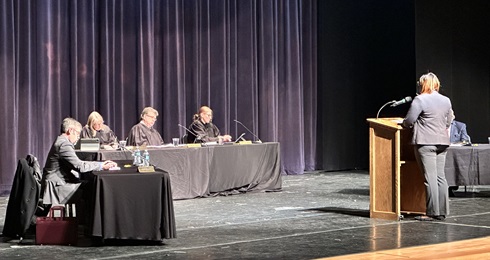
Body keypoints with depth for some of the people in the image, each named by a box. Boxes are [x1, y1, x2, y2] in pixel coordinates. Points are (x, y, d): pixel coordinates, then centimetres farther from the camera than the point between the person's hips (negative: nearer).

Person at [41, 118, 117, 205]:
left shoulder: (61, 142, 16)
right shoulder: (64, 144, -17)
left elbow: (77, 163, 15)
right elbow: (79, 166, -21)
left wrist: (101, 164, 9)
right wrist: (102, 166, -16)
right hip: (57, 187, -10)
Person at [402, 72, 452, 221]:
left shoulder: (420, 100, -8)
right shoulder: (446, 101, 12)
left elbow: (409, 121, -9)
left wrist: (403, 124, 12)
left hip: (425, 143, -6)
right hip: (442, 142, 6)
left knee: (430, 177, -6)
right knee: (440, 176, 9)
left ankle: (433, 213, -5)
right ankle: (442, 212, 10)